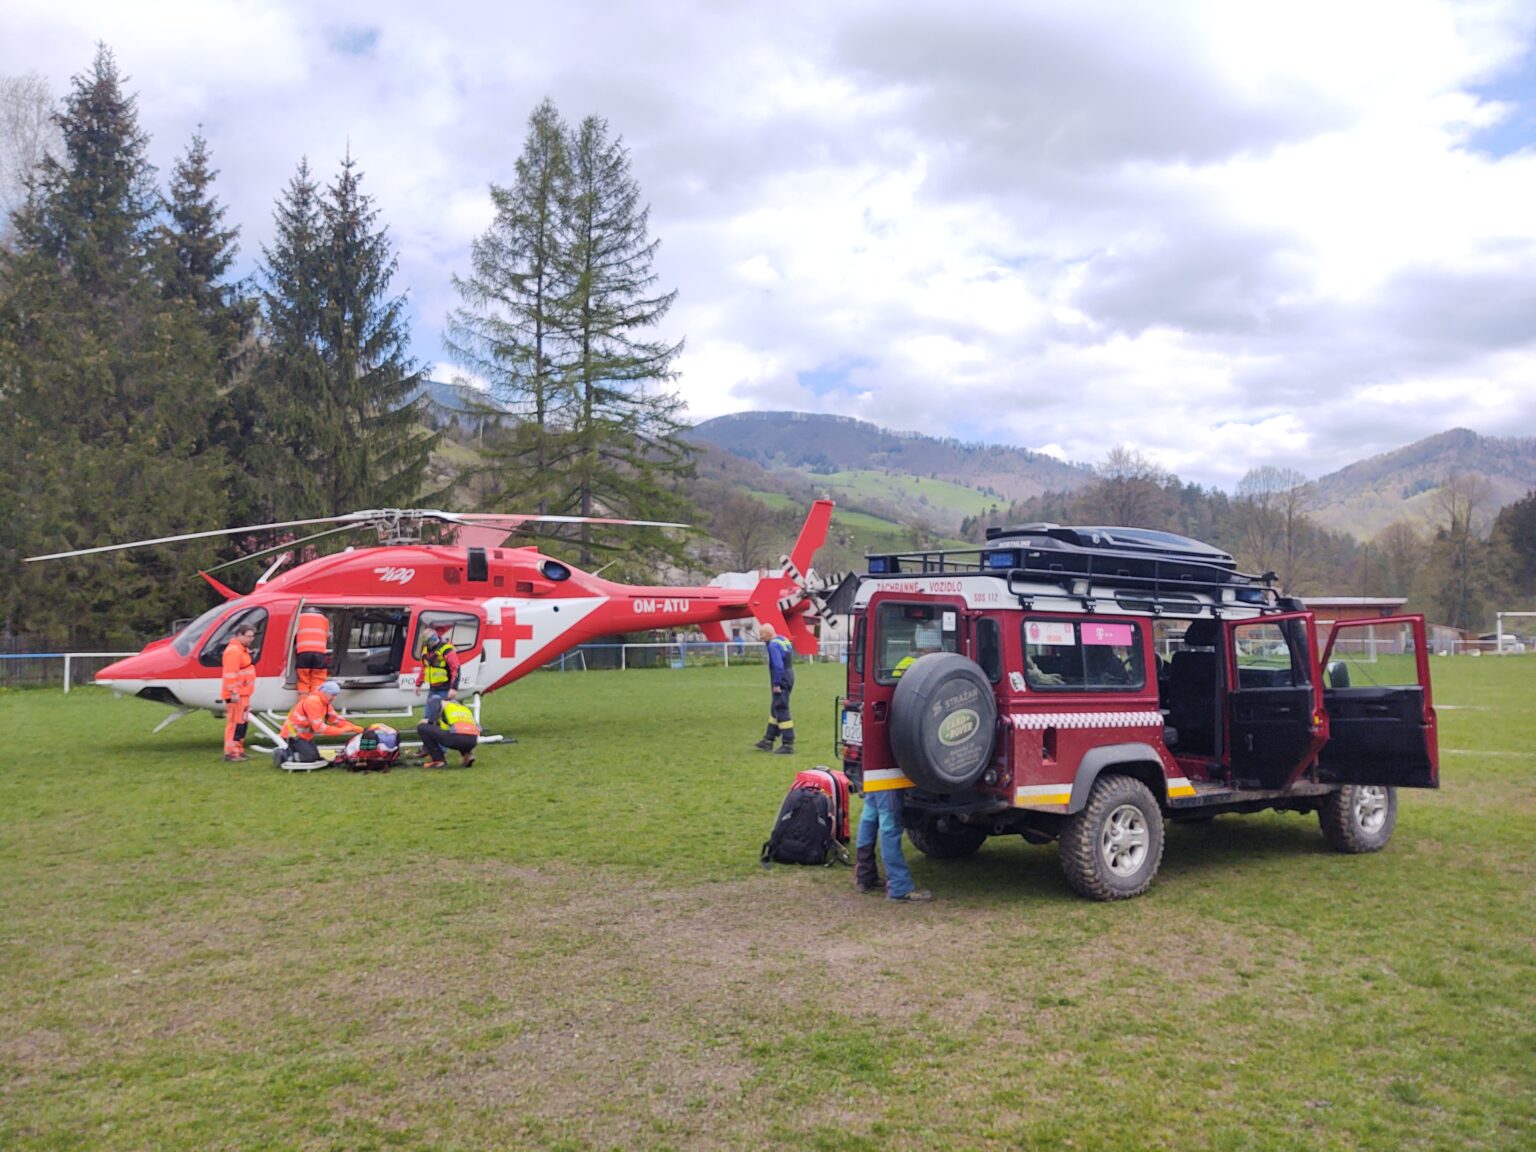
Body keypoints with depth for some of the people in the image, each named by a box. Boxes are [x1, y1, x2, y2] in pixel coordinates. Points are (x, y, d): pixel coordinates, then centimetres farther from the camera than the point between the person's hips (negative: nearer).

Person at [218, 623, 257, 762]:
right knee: (235, 723, -9)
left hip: (242, 694, 11)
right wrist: (234, 692, -24)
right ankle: (231, 752, -7)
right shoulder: (234, 651, -15)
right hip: (236, 696, -11)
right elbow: (230, 674, -22)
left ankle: (239, 750, 22)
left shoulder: (242, 650, 19)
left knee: (242, 723, 15)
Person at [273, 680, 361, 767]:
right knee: (311, 757, -15)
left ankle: (288, 751, 16)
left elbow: (336, 718, 3)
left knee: (316, 757, 9)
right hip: (293, 734, -10)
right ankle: (283, 755, -4)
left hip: (305, 735, 10)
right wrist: (341, 730, -30)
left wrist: (353, 727, -12)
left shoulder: (325, 703, 4)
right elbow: (319, 727, -29)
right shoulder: (313, 702, -26)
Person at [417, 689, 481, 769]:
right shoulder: (464, 708, 36)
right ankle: (467, 755, 17)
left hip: (456, 738, -6)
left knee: (421, 728, 10)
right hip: (473, 741, 6)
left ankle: (438, 761, 7)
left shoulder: (441, 703, 21)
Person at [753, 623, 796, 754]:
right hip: (789, 678, 10)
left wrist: (776, 684, -19)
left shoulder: (773, 645, -18)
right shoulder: (785, 640, 11)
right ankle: (768, 741, 27)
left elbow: (778, 666, -26)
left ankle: (788, 745, -5)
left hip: (781, 681, -10)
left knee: (782, 711, -6)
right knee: (775, 710, 18)